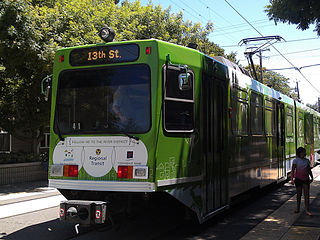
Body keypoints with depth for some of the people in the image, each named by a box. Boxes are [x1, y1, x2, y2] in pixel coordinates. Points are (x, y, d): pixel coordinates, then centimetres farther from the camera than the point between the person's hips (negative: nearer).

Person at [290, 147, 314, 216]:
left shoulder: (307, 160, 8)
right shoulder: (296, 160, -5)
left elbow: (309, 170, 18)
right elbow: (293, 170, -7)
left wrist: (312, 177, 15)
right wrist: (292, 179, -14)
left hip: (306, 179, 3)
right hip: (298, 179, -3)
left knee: (306, 195, -3)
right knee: (299, 194, 7)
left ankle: (307, 211, -3)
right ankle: (298, 209, 20)